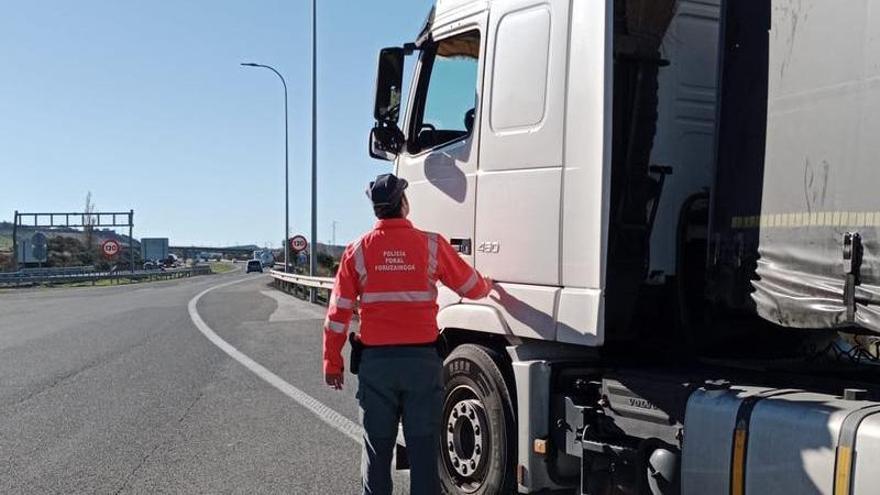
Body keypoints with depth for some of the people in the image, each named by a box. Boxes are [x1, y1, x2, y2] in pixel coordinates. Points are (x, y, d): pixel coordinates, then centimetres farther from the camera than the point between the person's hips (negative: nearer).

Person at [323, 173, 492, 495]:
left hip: (375, 360, 1)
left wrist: (332, 363, 9)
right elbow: (472, 287, 9)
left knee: (377, 447, 12)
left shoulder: (358, 251, -1)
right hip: (422, 359, -1)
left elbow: (338, 313, 0)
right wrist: (489, 286, 32)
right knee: (423, 447, 8)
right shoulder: (432, 245, -3)